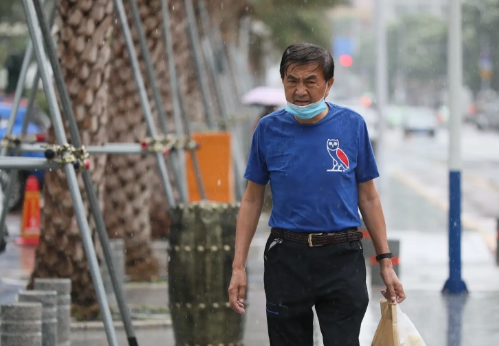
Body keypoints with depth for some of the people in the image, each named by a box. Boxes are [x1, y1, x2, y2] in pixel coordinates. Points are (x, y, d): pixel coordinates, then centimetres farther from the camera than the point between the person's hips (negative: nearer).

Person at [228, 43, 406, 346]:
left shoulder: (352, 125, -1)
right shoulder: (269, 129, 1)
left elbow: (368, 197, 6)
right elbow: (253, 200, 7)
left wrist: (386, 262, 2)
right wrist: (238, 267, 0)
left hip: (342, 260, -1)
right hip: (287, 260, 1)